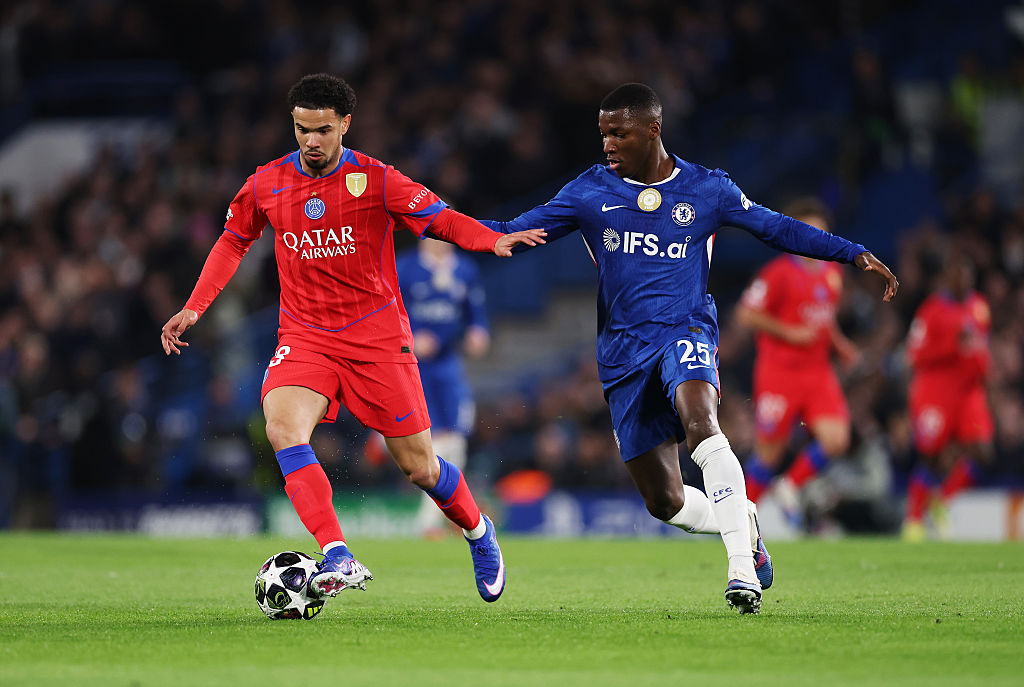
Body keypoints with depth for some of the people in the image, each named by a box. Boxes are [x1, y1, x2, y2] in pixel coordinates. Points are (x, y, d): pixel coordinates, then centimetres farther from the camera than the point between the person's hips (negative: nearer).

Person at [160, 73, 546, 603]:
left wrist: (494, 240, -21)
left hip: (377, 336, -2)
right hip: (304, 336, 2)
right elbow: (233, 241, 17)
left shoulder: (376, 181, -8)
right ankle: (339, 559, -33)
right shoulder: (267, 185, 1)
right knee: (282, 428, -28)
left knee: (417, 466, 2)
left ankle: (478, 532, 35)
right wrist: (194, 307, 10)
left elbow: (443, 220, -2)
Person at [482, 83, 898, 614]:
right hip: (624, 349, 3)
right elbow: (516, 231, 3)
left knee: (700, 425, -35)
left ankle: (743, 569, -38)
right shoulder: (590, 192, 4)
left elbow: (777, 229, 11)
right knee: (664, 500, 1)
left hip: (685, 330, -3)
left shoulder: (706, 189, 3)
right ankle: (743, 526, 33)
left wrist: (854, 254, 5)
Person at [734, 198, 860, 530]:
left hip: (818, 372, 6)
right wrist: (789, 332, -16)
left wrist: (839, 343, 12)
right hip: (779, 371, -6)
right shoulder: (779, 273, -11)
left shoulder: (833, 271, 11)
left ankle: (790, 487, 11)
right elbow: (746, 314, -13)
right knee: (770, 450, 0)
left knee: (835, 440, -12)